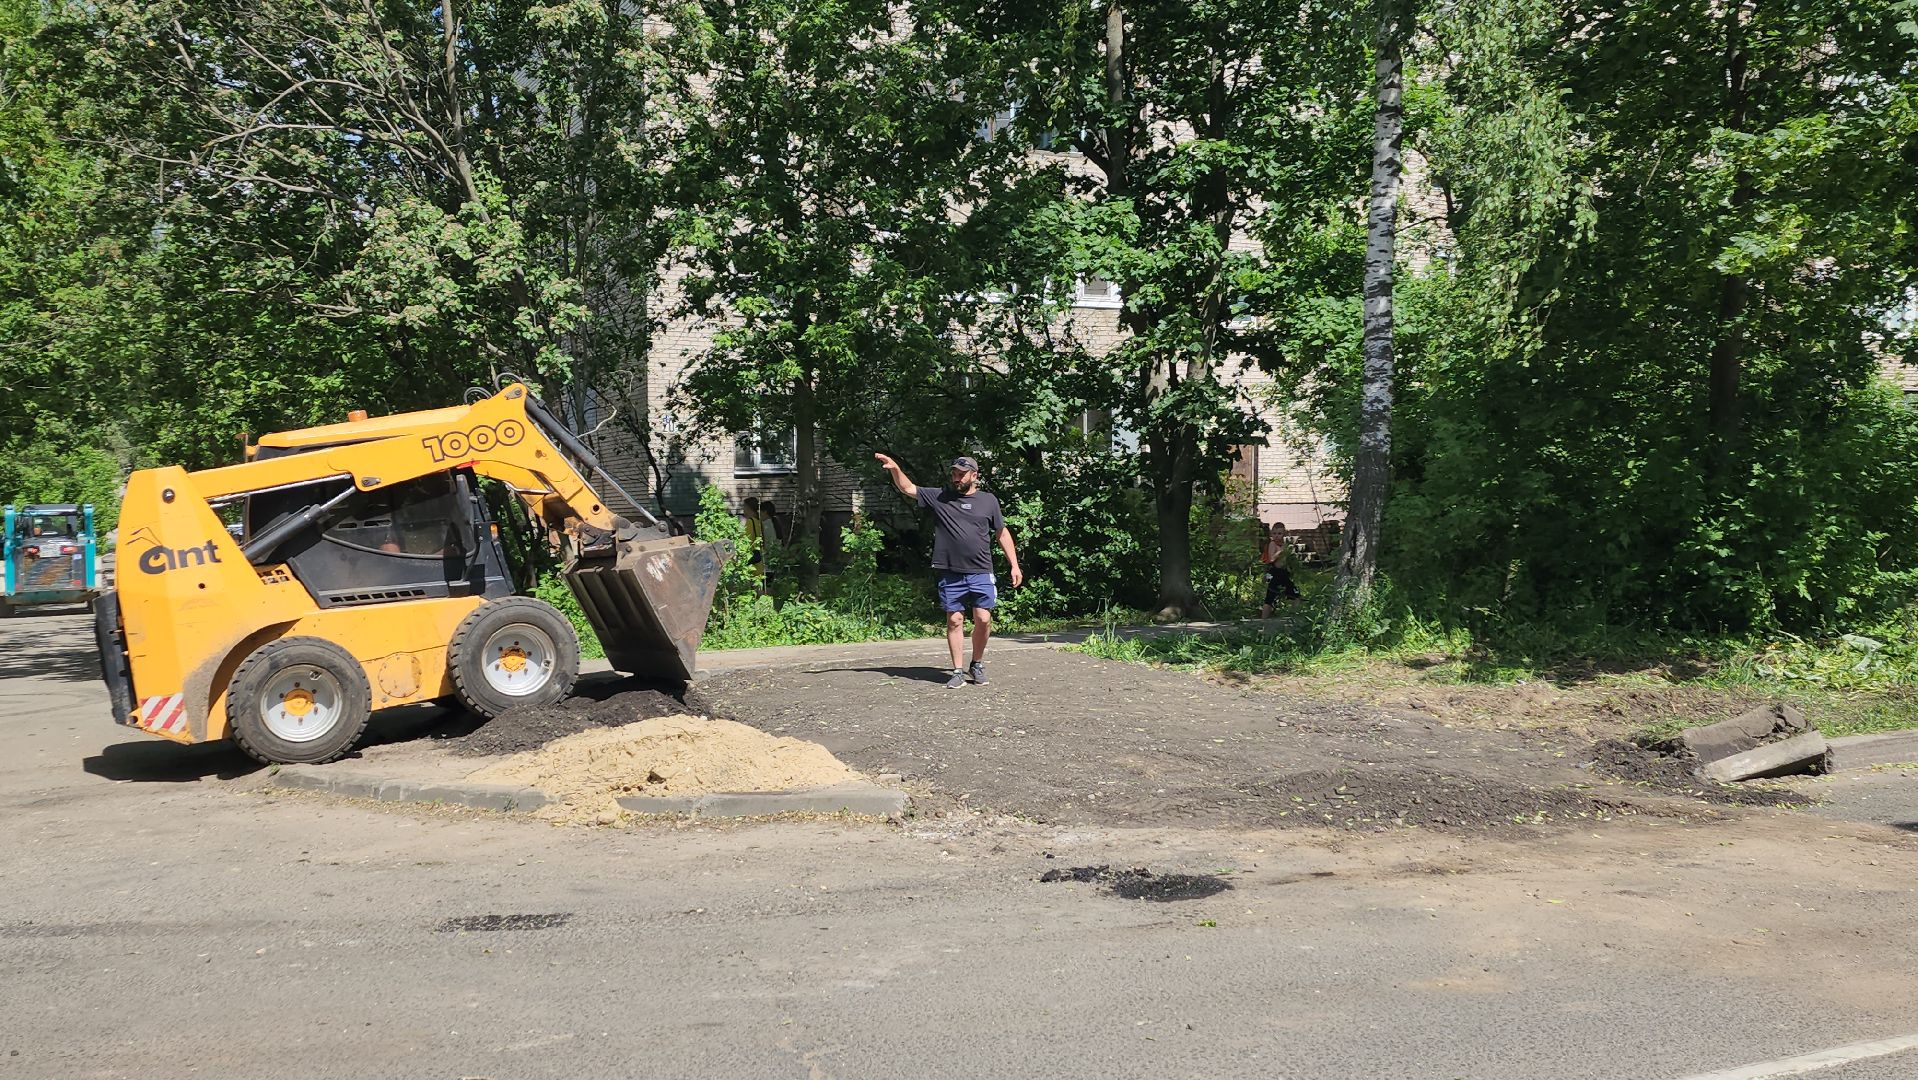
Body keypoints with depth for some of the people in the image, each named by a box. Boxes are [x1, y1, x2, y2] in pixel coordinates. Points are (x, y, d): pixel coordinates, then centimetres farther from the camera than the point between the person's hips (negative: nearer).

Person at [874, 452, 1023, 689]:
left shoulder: (988, 500, 7)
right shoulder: (939, 497, 7)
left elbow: (1002, 533, 13)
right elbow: (908, 489, 6)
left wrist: (1014, 565, 9)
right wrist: (895, 469, -12)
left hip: (981, 573, 0)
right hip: (950, 574, 0)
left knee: (983, 619, -3)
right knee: (954, 620, 2)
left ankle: (977, 665, 17)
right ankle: (958, 671, 9)